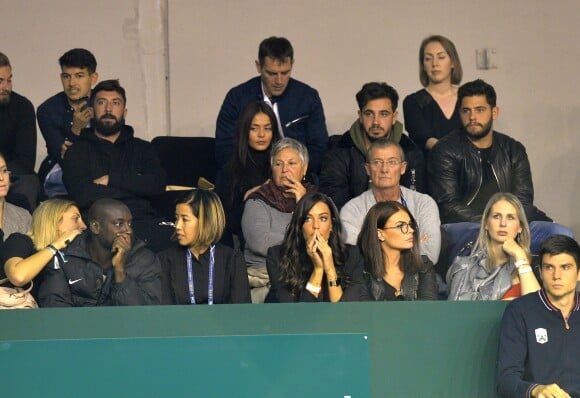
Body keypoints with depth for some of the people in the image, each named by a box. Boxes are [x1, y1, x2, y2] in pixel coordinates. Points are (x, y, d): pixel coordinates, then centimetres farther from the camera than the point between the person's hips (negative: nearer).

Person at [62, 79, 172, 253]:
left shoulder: (142, 148, 26)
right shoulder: (77, 151, 16)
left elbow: (158, 184, 5)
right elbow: (81, 194, -3)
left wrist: (110, 179, 0)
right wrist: (135, 186, 3)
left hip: (143, 221, 2)